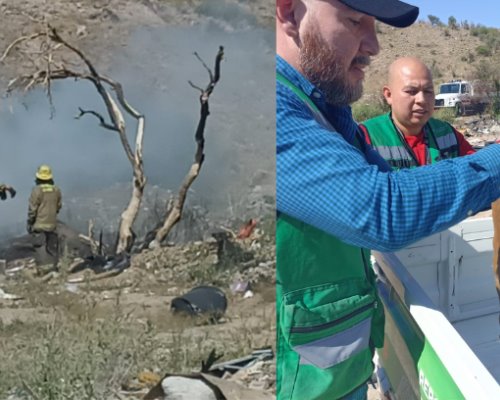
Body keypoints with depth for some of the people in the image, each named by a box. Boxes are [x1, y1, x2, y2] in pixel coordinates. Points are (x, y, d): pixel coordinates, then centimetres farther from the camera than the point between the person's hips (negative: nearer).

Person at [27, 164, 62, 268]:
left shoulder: (36, 190, -14)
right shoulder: (56, 190, -1)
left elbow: (32, 209, -11)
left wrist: (29, 223, 0)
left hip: (39, 224, -4)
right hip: (52, 223, 4)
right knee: (53, 247, 13)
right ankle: (55, 266, 18)